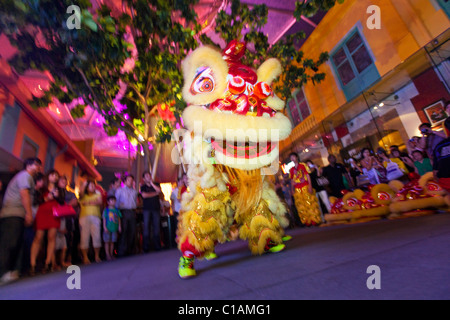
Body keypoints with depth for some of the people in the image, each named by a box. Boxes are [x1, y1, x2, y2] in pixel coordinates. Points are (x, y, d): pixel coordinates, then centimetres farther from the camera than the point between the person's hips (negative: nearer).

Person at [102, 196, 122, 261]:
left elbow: (119, 218, 9)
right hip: (108, 228, -3)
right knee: (107, 242, 2)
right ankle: (108, 255, 10)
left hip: (114, 228, 4)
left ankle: (111, 254, 19)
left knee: (112, 242, 10)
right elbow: (104, 219, -5)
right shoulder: (106, 210, -4)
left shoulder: (116, 210, 7)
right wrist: (104, 227, -10)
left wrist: (119, 226, 4)